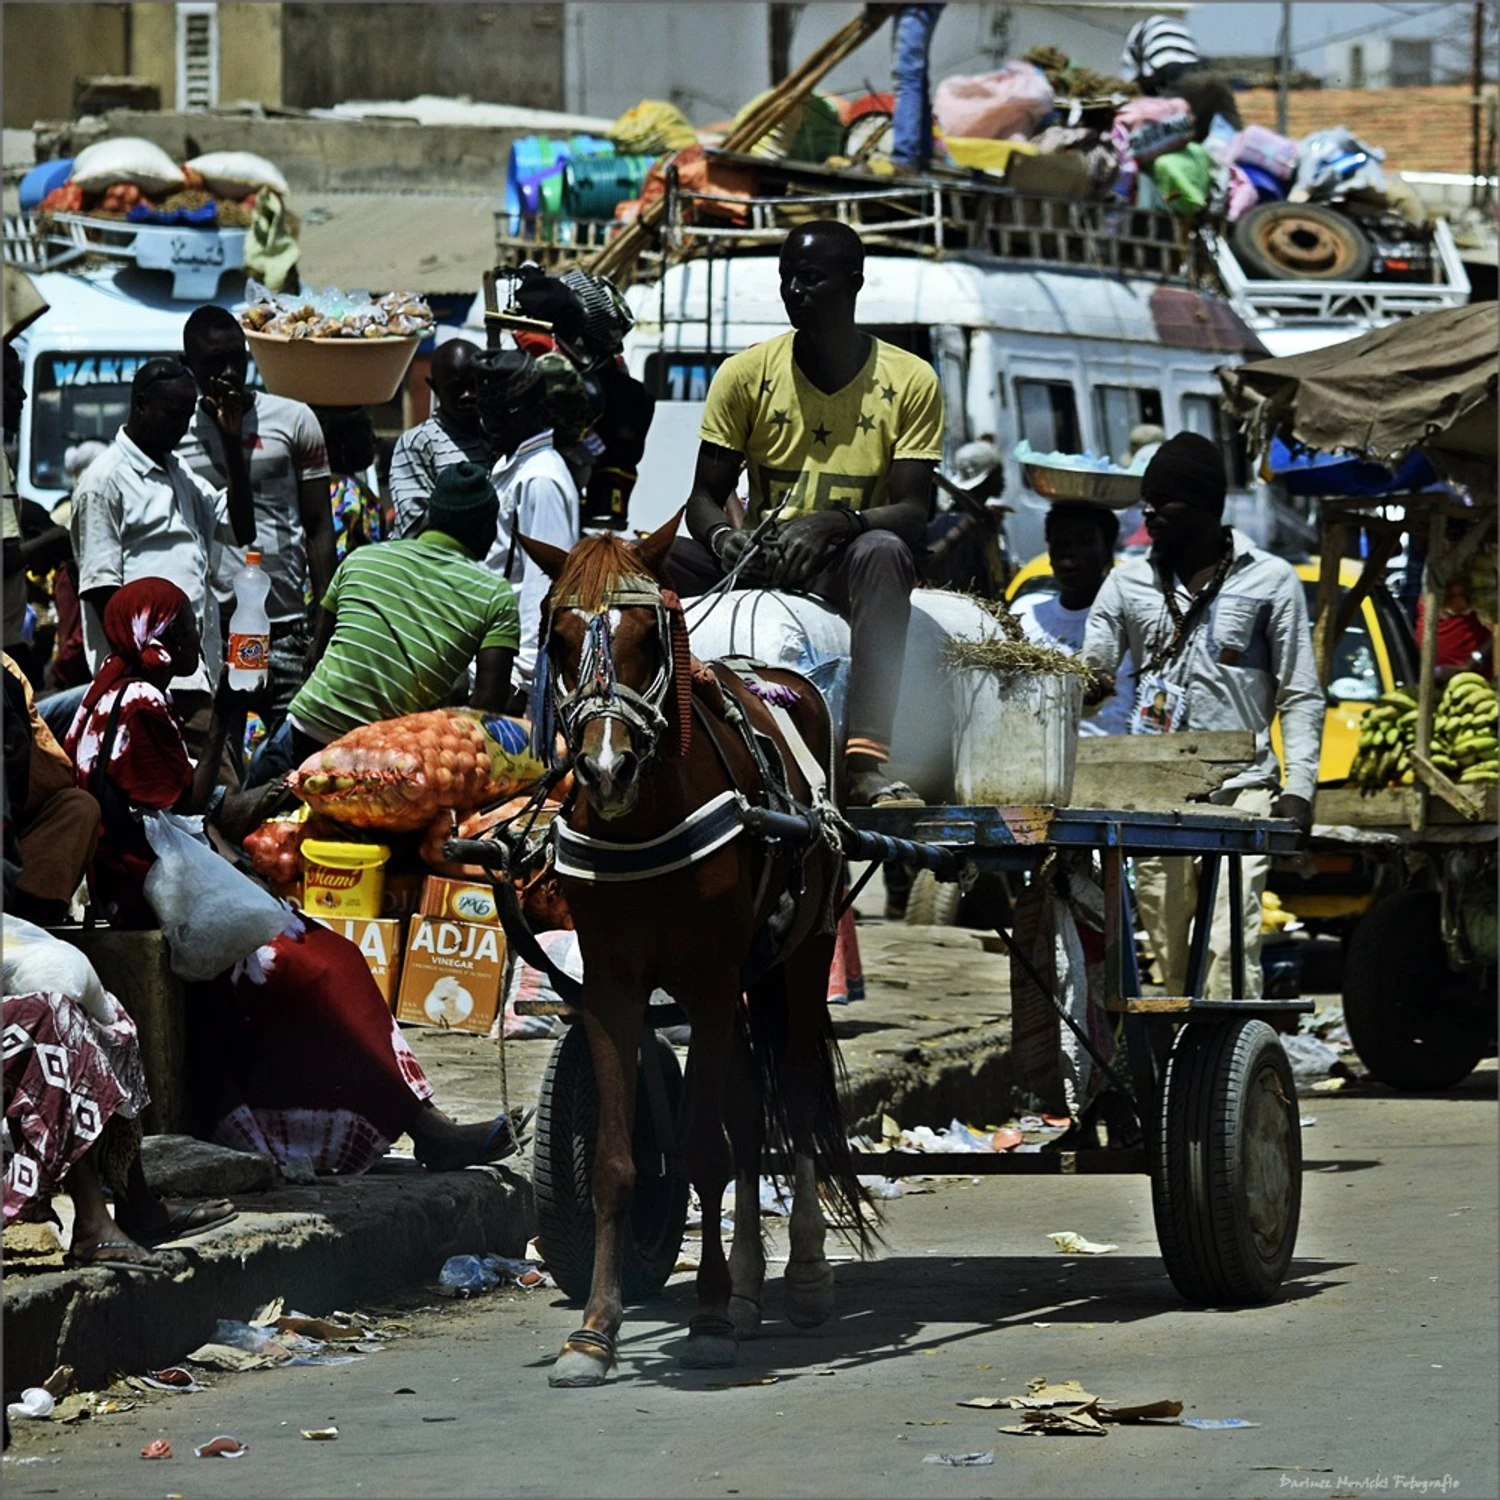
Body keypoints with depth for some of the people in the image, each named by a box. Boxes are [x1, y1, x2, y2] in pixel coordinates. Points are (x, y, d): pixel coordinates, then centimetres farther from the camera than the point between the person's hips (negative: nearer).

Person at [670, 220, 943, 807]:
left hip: (847, 577, -2)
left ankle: (866, 761, -45)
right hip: (760, 563, 2)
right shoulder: (745, 374, 4)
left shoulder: (910, 381, -1)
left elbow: (913, 513, -9)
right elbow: (704, 497, 4)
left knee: (883, 552, -38)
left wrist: (835, 524, -30)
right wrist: (722, 536, -21)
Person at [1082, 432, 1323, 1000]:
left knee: (1228, 950, -15)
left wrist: (1298, 787, -6)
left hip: (1239, 789, -4)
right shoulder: (1130, 581, 14)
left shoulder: (1270, 581, 6)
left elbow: (1301, 696, 5)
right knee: (1172, 960, 3)